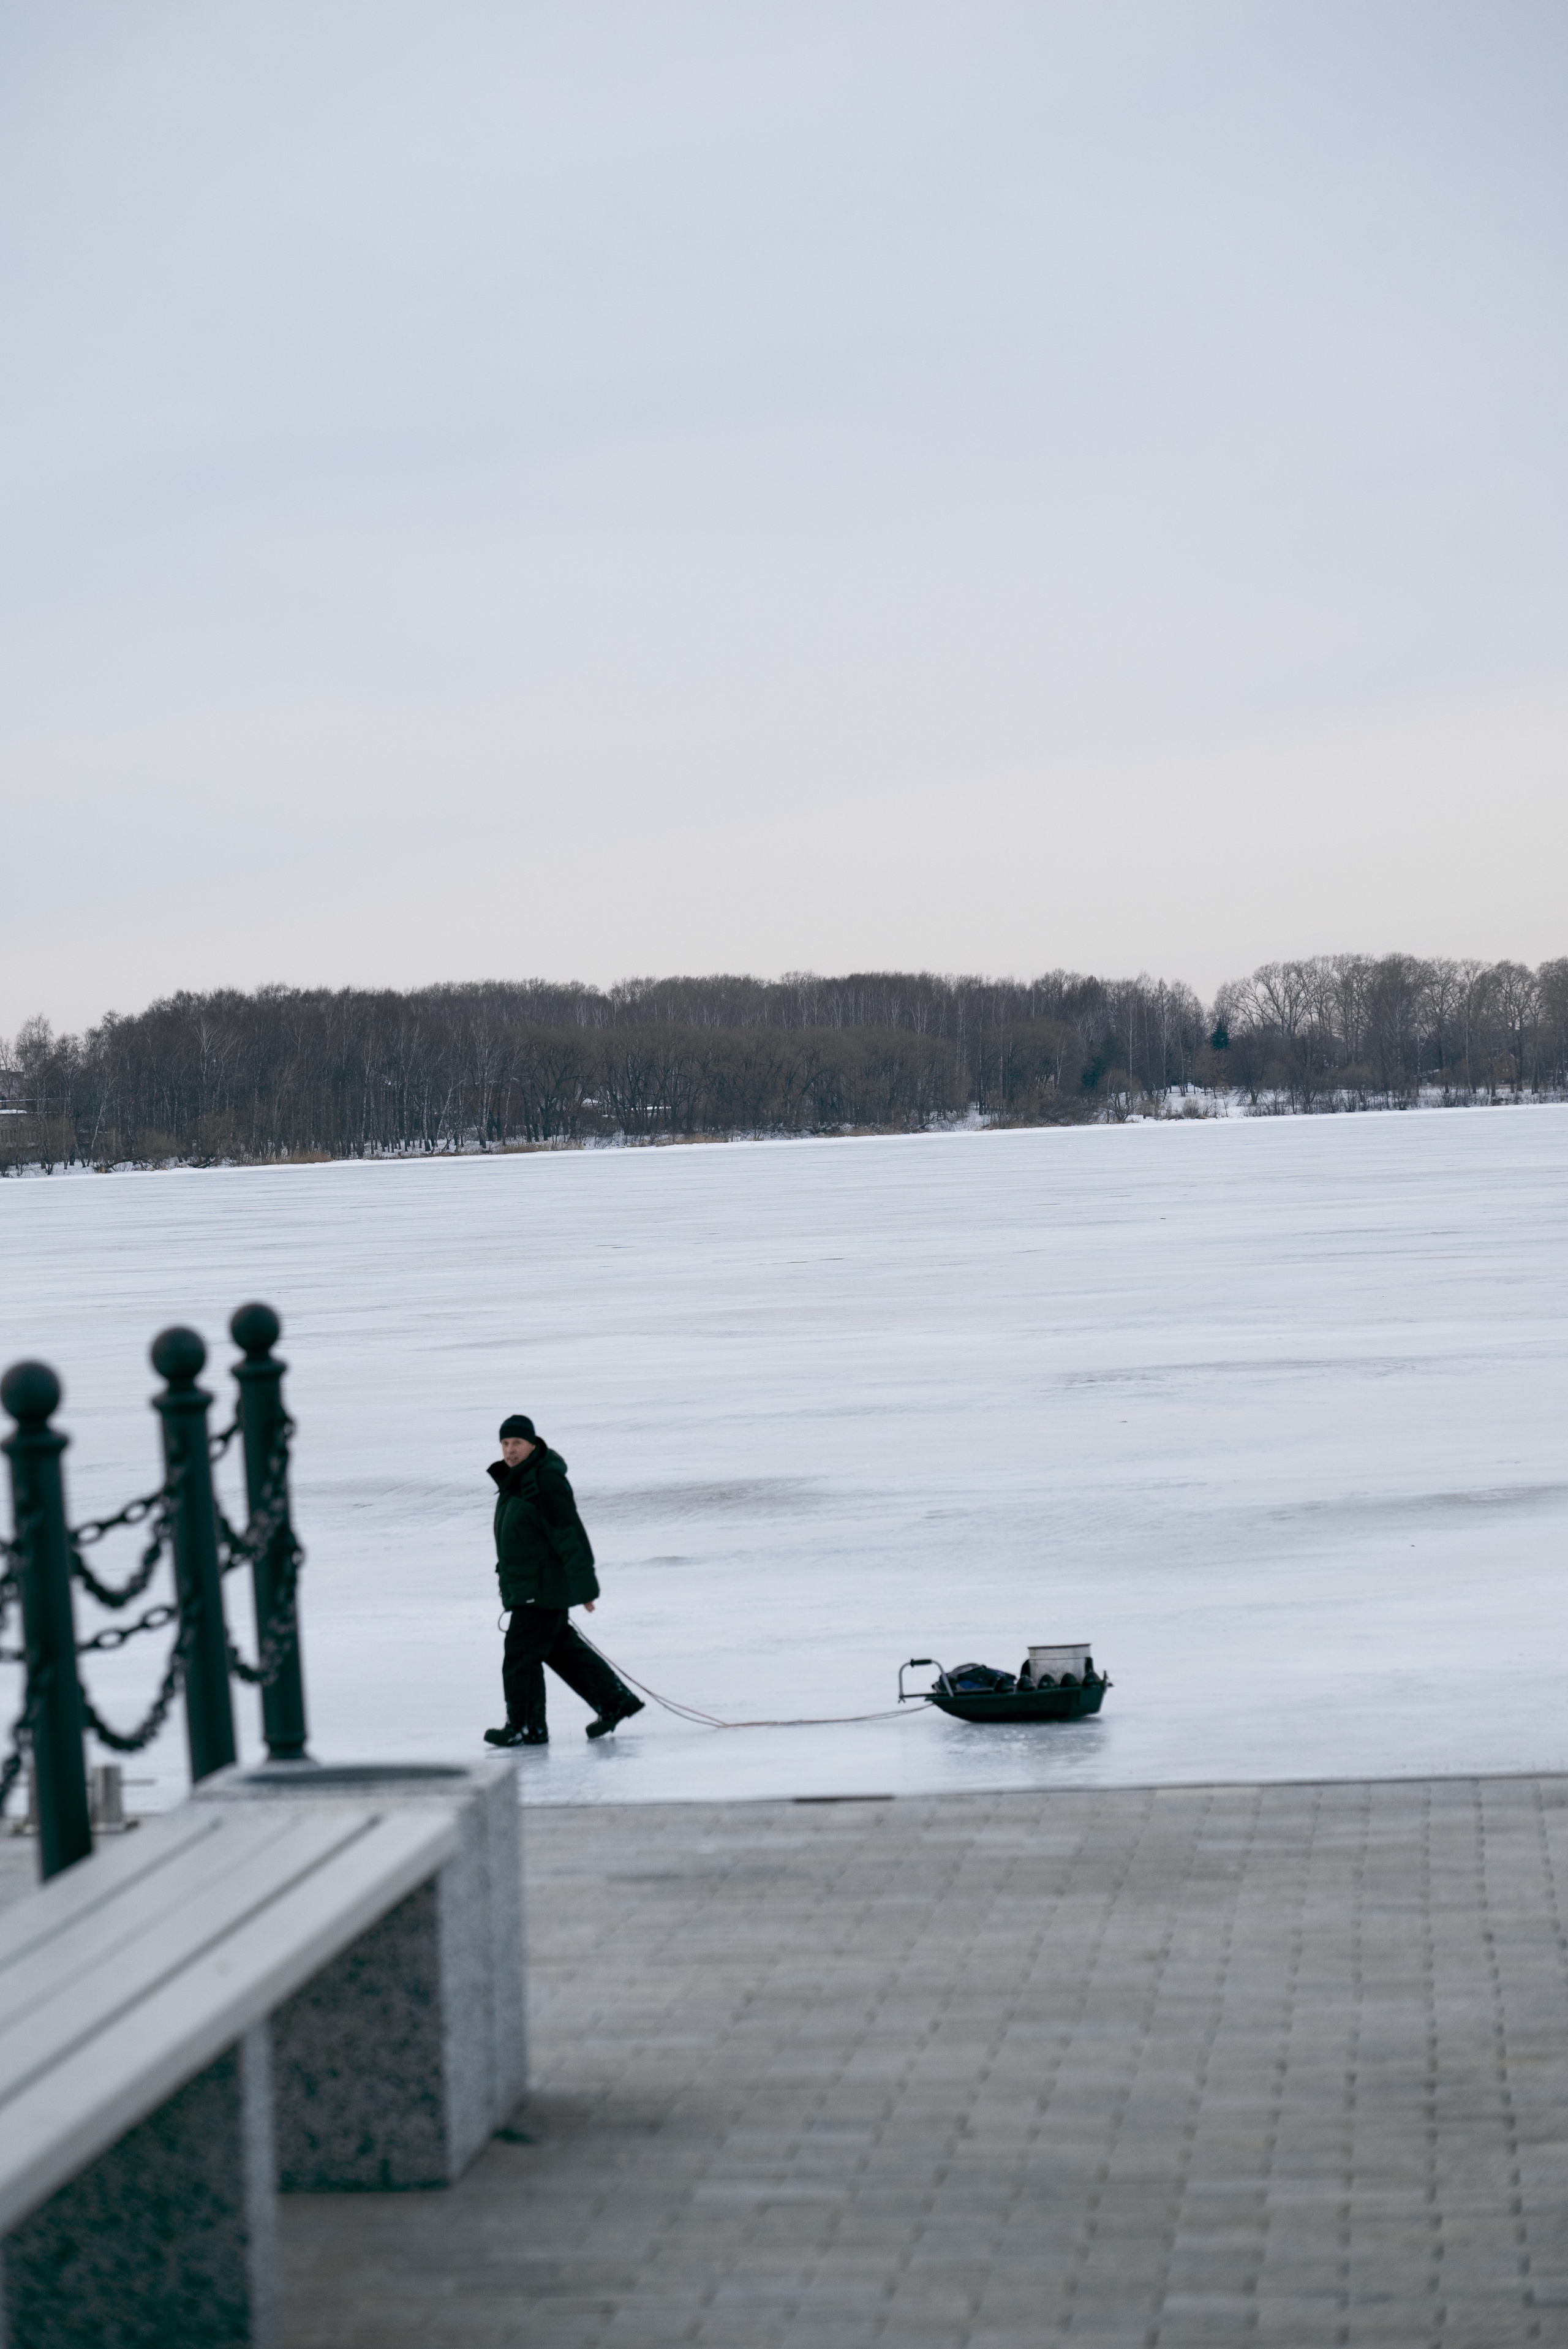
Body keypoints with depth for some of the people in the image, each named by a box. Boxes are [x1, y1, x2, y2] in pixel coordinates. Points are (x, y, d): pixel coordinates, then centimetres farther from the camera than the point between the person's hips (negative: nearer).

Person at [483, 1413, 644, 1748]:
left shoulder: (546, 1483, -21)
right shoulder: (515, 1478, 10)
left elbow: (571, 1537, -24)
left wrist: (585, 1586, -25)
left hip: (543, 1589, -10)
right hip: (527, 1586, 10)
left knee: (522, 1652, -7)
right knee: (561, 1648, 17)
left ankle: (527, 1726, 3)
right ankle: (614, 1701, 25)